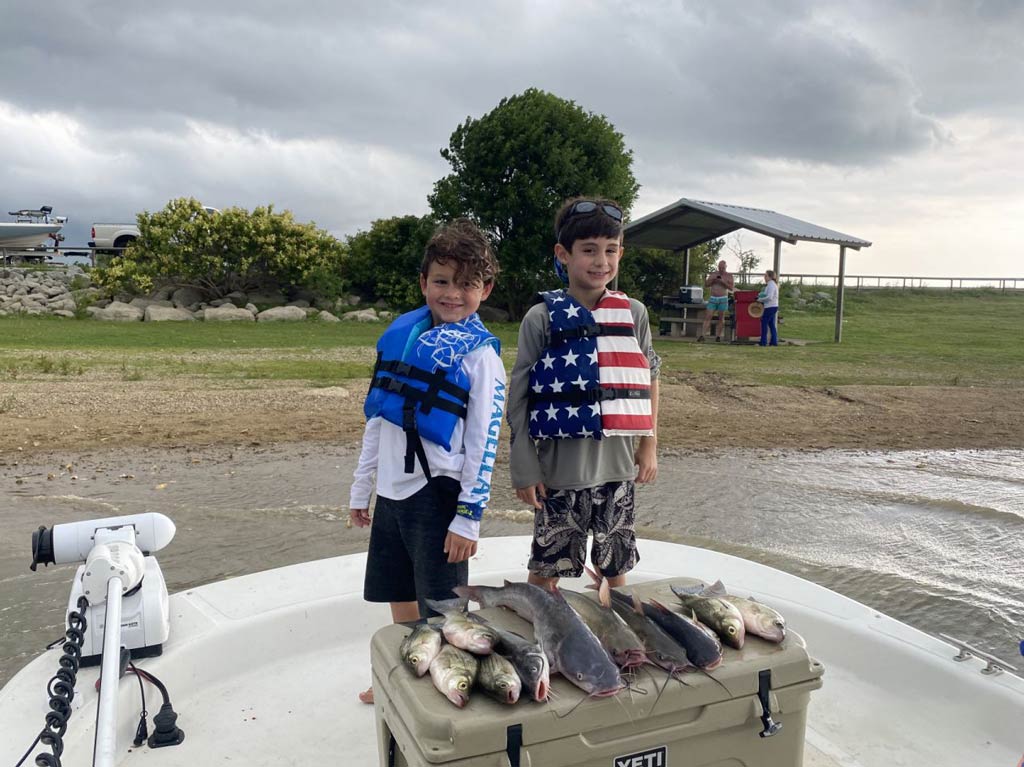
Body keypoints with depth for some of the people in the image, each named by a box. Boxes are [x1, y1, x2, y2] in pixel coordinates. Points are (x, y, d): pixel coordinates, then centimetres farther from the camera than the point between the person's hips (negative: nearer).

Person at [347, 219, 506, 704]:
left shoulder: (479, 352, -10)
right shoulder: (400, 332, 6)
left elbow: (484, 440, -11)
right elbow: (377, 417, 12)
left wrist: (469, 516, -14)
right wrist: (360, 488, 14)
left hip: (437, 493, -6)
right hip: (392, 490, 6)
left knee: (440, 610, 6)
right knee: (401, 601, 21)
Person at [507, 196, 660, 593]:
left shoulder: (633, 313, 3)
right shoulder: (542, 318, -7)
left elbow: (650, 379, 14)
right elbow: (518, 398, -5)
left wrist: (650, 444, 9)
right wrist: (524, 470, -7)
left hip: (617, 469, 3)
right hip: (560, 470, -3)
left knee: (615, 567, 16)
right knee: (546, 570, 8)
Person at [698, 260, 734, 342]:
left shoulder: (729, 276, 3)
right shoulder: (713, 274, 9)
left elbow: (731, 288, -5)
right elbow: (706, 285, 6)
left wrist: (723, 282, -18)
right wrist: (712, 279, -10)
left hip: (723, 299, -1)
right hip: (712, 298, 1)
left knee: (721, 318, 2)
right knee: (707, 317, -8)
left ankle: (719, 336, 9)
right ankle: (702, 335, -14)